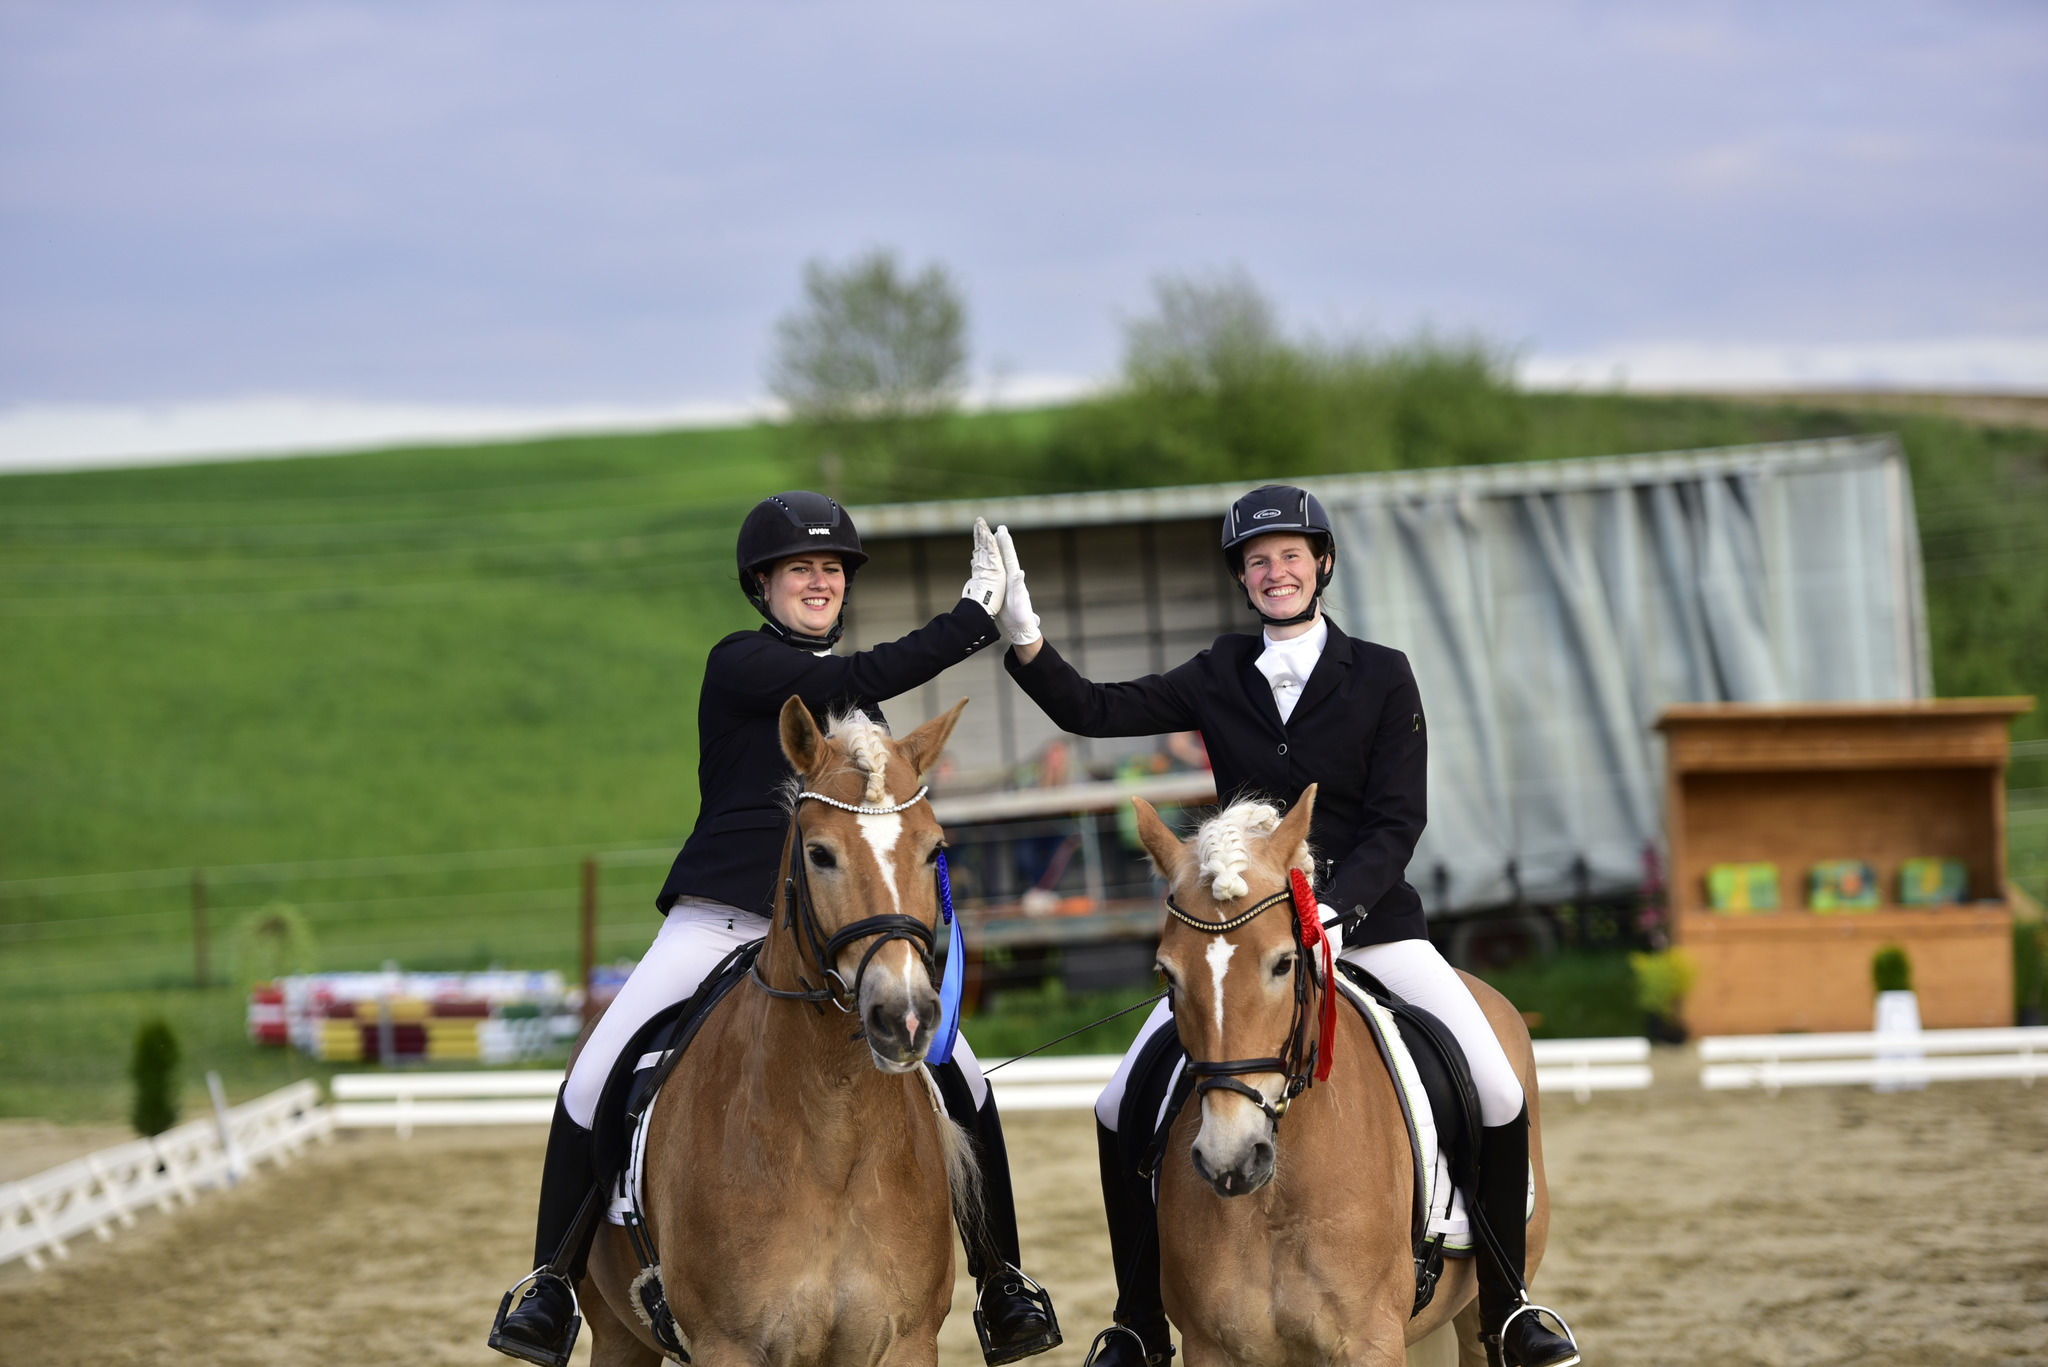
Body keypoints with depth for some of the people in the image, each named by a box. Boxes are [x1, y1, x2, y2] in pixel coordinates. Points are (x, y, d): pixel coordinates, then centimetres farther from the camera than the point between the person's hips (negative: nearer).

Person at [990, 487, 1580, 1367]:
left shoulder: (1381, 677, 0)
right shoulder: (1218, 679, 6)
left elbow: (1398, 822, -6)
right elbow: (1093, 712, -1)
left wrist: (1332, 909, -22)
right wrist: (1023, 638, -18)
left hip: (1369, 923, -2)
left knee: (1499, 1096, -14)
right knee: (1121, 1110, -8)